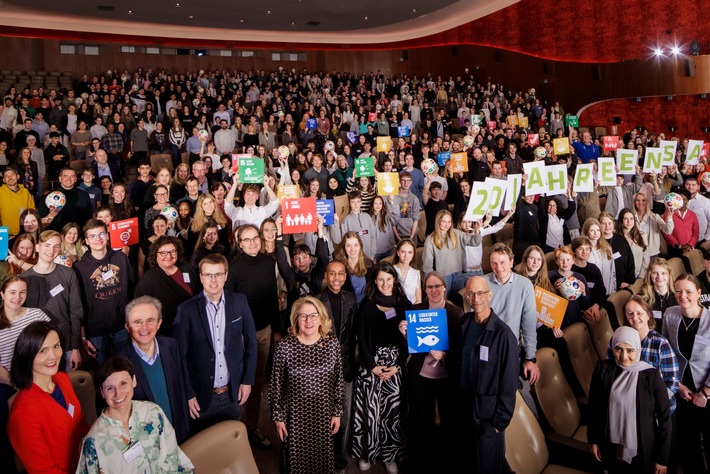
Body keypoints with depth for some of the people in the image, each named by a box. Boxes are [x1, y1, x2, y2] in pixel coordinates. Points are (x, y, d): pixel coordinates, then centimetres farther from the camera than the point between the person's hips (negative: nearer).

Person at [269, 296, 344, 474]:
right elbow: (276, 386, -6)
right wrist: (278, 417, -2)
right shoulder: (284, 346, -15)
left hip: (324, 414, 2)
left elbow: (338, 382, 1)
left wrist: (337, 413, 5)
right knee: (295, 459, 14)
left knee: (322, 456, 18)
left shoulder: (332, 344, -8)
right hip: (294, 416, -2)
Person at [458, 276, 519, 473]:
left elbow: (509, 383, -16)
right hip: (464, 410, 5)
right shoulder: (465, 322, -2)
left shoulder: (503, 334, -20)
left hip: (487, 417, -5)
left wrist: (500, 421, -14)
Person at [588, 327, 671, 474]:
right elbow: (593, 406, 0)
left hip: (642, 450, -2)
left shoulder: (651, 375, -15)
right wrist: (593, 440, 4)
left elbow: (664, 417, -9)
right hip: (611, 447, 2)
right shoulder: (603, 368, -9)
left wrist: (662, 458, -6)